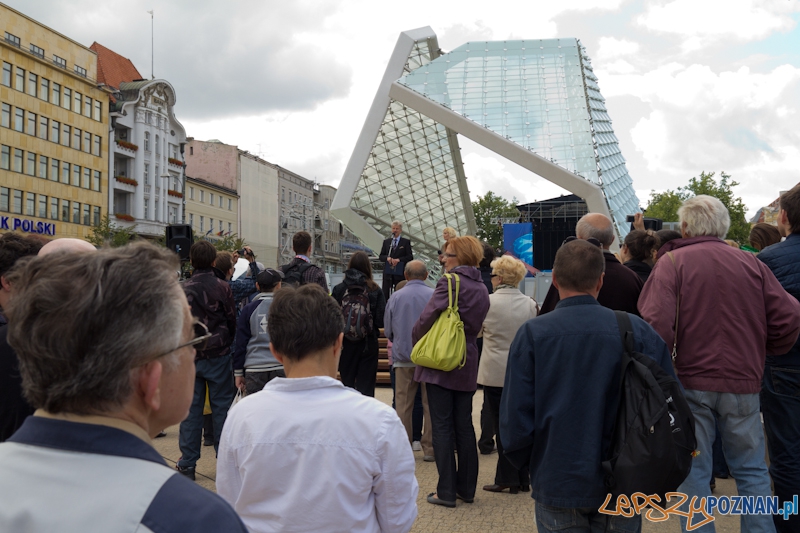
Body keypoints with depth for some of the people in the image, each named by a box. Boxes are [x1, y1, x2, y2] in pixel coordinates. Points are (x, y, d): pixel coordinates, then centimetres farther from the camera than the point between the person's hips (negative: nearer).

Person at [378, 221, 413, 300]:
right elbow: (381, 256, 10)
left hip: (400, 273, -3)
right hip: (388, 272, 3)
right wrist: (387, 258, -12)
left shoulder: (406, 242, 3)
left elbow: (410, 257, -4)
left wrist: (399, 259, -18)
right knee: (385, 293, 2)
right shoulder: (386, 242, 12)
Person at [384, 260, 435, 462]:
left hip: (403, 357, 1)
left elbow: (387, 331, 8)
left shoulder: (395, 297, 1)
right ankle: (429, 447, 9)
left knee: (403, 405, 7)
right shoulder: (435, 296, -4)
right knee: (430, 404, 6)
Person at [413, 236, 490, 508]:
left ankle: (447, 491, 4)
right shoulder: (481, 289, 11)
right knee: (464, 426, 13)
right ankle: (467, 488, 21)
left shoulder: (450, 282, -13)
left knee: (442, 427, 0)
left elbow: (427, 317, -16)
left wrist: (416, 341, 0)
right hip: (467, 365, 7)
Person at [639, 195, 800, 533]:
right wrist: (761, 352, 15)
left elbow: (656, 324, -19)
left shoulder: (672, 262, -8)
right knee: (752, 470, 17)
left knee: (693, 471, 10)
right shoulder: (752, 264, 2)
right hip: (743, 382, 3)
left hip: (692, 381, -2)